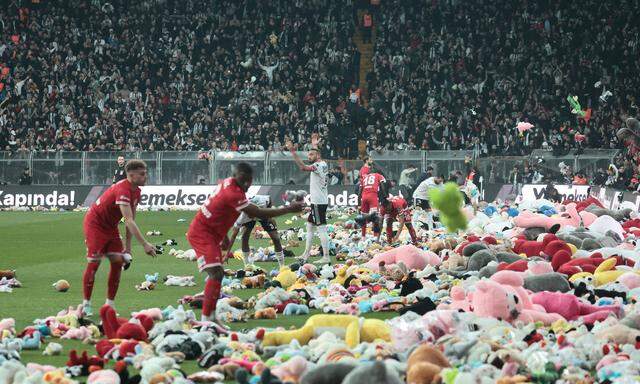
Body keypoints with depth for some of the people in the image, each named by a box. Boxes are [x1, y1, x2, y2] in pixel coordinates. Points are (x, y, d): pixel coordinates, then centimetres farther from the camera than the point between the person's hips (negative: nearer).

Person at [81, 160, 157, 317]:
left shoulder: (136, 192, -2)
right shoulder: (122, 190, -32)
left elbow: (130, 220, 5)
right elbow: (129, 221, -39)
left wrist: (128, 247, 3)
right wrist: (145, 244, -43)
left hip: (110, 226, 8)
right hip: (95, 223, -8)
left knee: (118, 261, -2)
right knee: (94, 262, -8)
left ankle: (110, 304, 4)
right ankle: (86, 304, 4)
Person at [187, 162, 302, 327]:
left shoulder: (227, 184, 4)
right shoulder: (233, 194, -26)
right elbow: (259, 214, -25)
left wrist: (223, 237, 24)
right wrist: (289, 209, -21)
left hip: (210, 234, 11)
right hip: (201, 234, -11)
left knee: (217, 274, 17)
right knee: (216, 274, -21)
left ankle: (211, 317, 25)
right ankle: (206, 320, -24)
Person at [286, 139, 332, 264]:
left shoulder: (319, 166, -16)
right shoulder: (323, 164, 12)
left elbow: (303, 167, -31)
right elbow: (316, 154, 36)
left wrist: (293, 152, -33)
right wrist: (314, 146, 54)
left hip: (319, 202, -10)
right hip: (317, 201, 10)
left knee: (321, 228, -10)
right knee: (310, 226, 16)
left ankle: (326, 257, -10)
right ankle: (306, 254, 22)